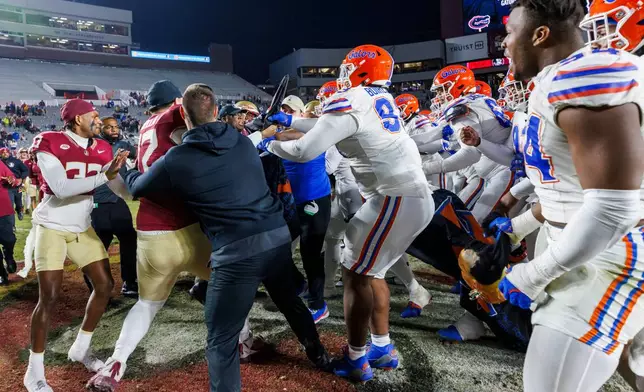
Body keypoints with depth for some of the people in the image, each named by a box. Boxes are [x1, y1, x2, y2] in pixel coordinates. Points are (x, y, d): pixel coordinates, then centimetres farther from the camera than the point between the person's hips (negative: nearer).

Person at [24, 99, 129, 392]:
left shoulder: (101, 149, 2)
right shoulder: (50, 144, -14)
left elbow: (122, 189, 5)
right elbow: (61, 189, -26)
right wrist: (104, 176, -32)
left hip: (82, 227, 6)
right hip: (52, 226, -6)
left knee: (105, 285, 3)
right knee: (49, 296, -7)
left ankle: (81, 349, 24)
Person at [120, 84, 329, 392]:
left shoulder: (176, 160, -5)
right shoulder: (242, 140, 9)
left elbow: (136, 188, 13)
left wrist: (127, 170, 37)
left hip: (237, 251, -6)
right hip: (279, 235, 7)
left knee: (221, 340, 10)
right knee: (288, 298, 33)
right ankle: (317, 352, 56)